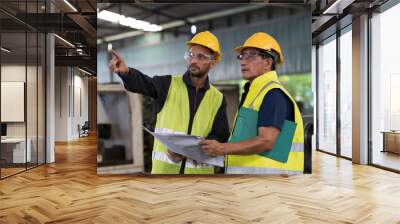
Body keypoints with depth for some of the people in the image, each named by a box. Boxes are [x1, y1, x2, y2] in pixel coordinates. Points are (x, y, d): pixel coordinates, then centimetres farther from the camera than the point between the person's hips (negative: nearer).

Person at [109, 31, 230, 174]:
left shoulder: (217, 99, 4)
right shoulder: (169, 84, 0)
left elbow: (220, 137, 0)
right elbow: (142, 82, -18)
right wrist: (125, 71, -41)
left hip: (199, 172, 2)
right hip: (164, 169, -1)